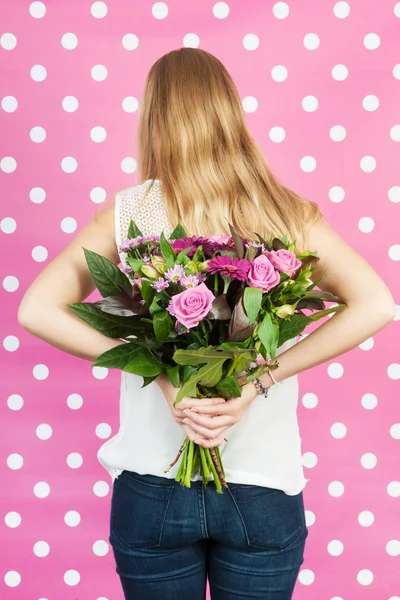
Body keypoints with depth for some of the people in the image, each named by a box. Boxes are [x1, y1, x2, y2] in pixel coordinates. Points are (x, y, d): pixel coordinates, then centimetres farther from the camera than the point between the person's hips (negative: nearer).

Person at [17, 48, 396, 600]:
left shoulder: (129, 212, -7)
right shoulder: (285, 212, -6)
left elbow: (37, 310, -15)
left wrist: (162, 373, -15)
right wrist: (260, 378, -16)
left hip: (151, 487, 0)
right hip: (263, 490, 1)